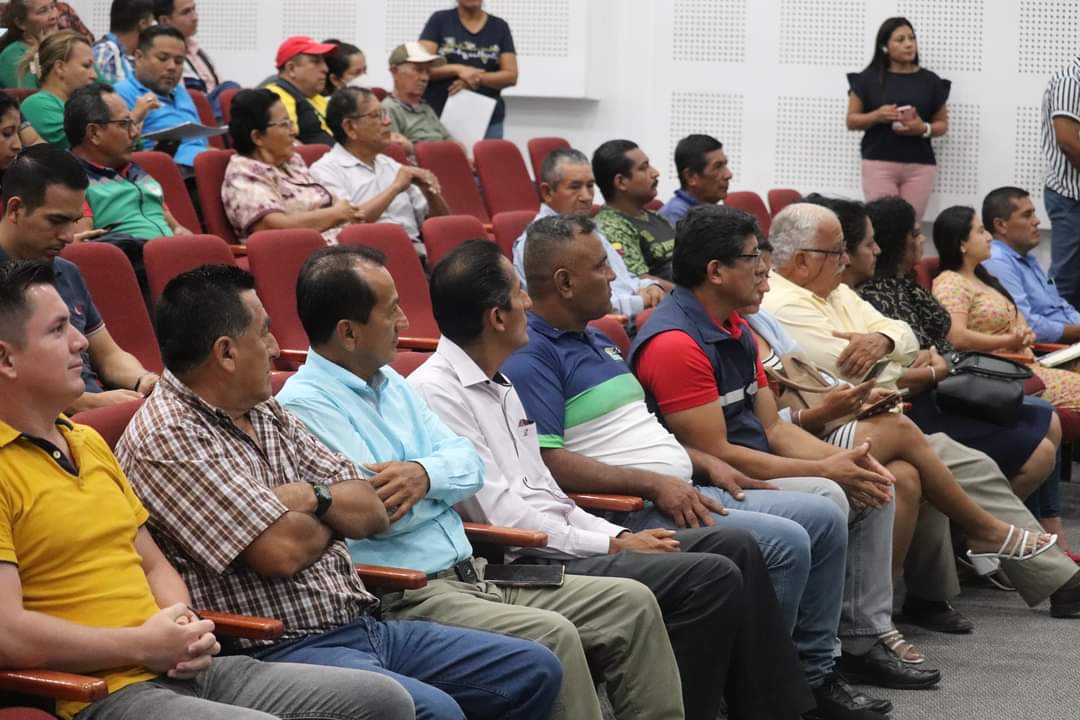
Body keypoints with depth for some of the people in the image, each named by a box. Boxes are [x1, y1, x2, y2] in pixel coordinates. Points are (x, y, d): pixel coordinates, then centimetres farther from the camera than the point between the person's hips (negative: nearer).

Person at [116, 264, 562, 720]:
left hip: (362, 627, 9)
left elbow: (373, 512, 14)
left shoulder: (266, 414, 16)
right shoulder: (165, 437, -12)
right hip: (273, 650, -9)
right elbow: (282, 551, -18)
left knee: (533, 671, 5)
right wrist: (337, 512, 4)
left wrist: (315, 497, -8)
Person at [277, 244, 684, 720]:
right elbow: (381, 511, -20)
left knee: (632, 604, 2)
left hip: (471, 574, 9)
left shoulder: (389, 382, 17)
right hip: (403, 598, -9)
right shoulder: (304, 406, -11)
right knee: (551, 637, -29)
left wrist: (424, 475, -12)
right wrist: (440, 473, -2)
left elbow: (470, 466, 11)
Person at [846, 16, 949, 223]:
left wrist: (924, 128, -8)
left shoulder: (929, 81, 9)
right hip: (879, 163, -1)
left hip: (919, 166, 1)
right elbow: (851, 120, 7)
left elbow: (942, 124, 14)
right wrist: (876, 116, -12)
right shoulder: (869, 78, 4)